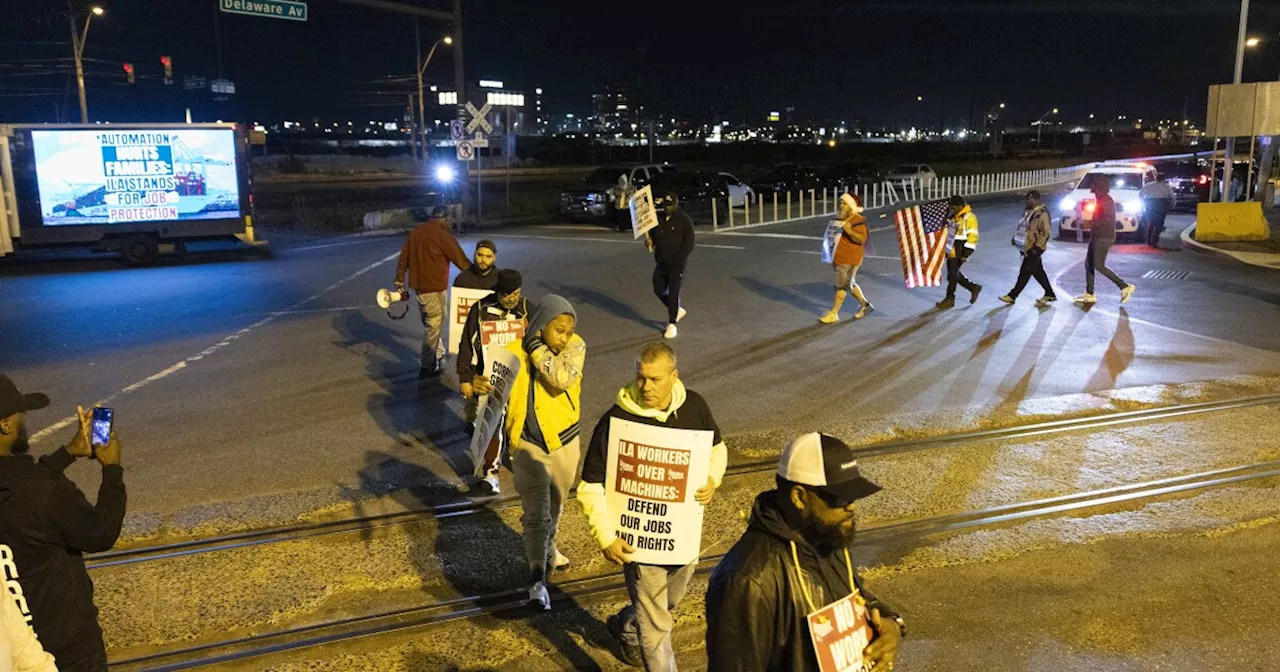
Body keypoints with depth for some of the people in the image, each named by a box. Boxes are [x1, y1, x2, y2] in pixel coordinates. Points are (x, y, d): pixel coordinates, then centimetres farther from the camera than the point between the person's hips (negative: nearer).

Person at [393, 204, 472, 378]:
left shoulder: (415, 231, 7)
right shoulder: (442, 234, -15)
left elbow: (404, 258, 9)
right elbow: (461, 259, -15)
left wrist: (399, 281, 16)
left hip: (418, 284, 7)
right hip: (434, 287, -7)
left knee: (432, 323, 21)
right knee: (433, 326, 2)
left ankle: (438, 355, 33)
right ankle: (427, 367, 6)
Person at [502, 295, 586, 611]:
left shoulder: (576, 347, -11)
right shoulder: (513, 354, -13)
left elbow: (562, 378, -31)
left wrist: (535, 345, -24)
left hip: (565, 443, 3)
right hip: (528, 445, -3)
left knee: (555, 507, 24)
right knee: (536, 514, -10)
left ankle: (548, 547, 50)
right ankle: (537, 580, -2)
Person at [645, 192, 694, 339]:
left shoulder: (684, 220, -10)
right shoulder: (658, 217, 5)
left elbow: (689, 244, -10)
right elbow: (652, 233, 18)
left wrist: (679, 259, -17)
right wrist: (649, 240, -5)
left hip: (677, 263, -6)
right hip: (661, 262, 6)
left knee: (673, 293, -6)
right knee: (659, 290, 10)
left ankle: (672, 324, 3)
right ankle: (677, 311, 33)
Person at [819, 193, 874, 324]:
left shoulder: (858, 220, -14)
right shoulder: (843, 219, 15)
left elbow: (862, 239, -22)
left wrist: (849, 231, -34)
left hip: (849, 260, -10)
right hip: (839, 258, 10)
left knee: (841, 286, -6)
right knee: (850, 284, 17)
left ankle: (833, 314, -1)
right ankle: (864, 305, 31)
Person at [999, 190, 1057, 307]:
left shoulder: (1042, 213, -16)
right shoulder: (1030, 211, 12)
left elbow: (1045, 232, -19)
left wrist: (1037, 247, -21)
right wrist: (1017, 237, 11)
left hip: (1034, 248, -10)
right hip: (1028, 246, 10)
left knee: (1025, 272, -4)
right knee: (1038, 272, 16)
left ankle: (1012, 296, 0)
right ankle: (1050, 294, 26)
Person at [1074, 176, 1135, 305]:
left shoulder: (1106, 200, -16)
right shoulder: (1101, 199, 15)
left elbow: (1108, 219, -26)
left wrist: (1091, 225, -22)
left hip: (1103, 237, -10)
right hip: (1097, 236, 10)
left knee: (1099, 266, -10)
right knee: (1089, 264, 10)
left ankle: (1125, 287, -3)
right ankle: (1089, 294, 14)